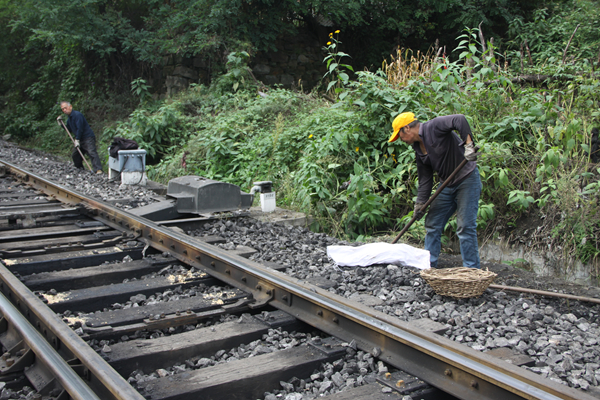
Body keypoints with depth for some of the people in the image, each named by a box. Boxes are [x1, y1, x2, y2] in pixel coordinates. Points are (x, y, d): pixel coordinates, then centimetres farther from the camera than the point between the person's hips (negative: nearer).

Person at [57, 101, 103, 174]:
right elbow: (69, 130, 23)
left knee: (92, 153, -23)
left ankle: (98, 169, -35)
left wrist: (77, 139, -16)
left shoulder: (77, 115, -14)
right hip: (80, 140, 10)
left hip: (88, 138, -10)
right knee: (74, 155, 14)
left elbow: (80, 128, -19)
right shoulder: (69, 119, 17)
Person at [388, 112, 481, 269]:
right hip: (447, 185, 9)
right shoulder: (418, 148, 10)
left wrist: (468, 145, -36)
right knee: (432, 225, 9)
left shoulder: (434, 127, -14)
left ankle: (471, 270, -1)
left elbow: (460, 120, -29)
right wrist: (420, 203, 5)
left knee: (465, 226, -9)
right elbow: (425, 179, 10)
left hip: (467, 180, -9)